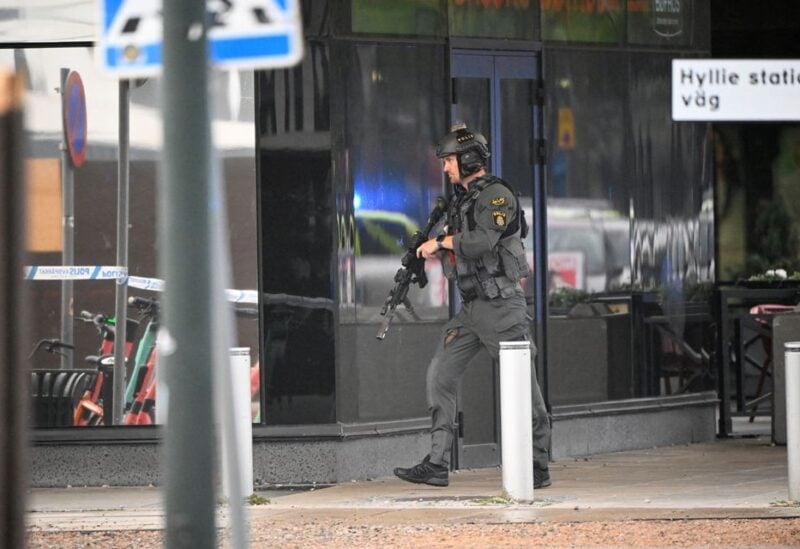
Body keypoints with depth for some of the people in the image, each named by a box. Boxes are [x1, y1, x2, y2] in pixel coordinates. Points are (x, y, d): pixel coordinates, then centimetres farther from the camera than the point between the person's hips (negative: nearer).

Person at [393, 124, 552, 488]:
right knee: (440, 376, 3)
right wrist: (435, 253, 5)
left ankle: (538, 467, 1)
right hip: (471, 308, 9)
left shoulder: (497, 196, -12)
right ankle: (437, 465, 4)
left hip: (502, 306, -9)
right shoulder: (461, 199, 16)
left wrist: (440, 243, -12)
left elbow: (480, 243, -25)